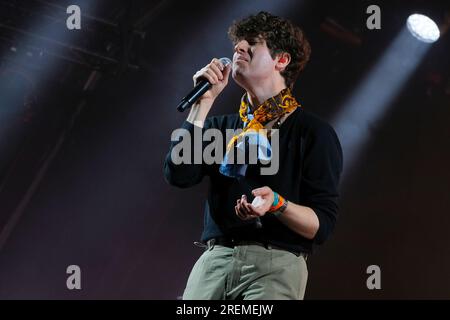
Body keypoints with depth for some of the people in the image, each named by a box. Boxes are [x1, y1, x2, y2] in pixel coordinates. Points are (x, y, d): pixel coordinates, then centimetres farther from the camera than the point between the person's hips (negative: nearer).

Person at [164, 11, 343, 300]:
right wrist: (203, 103, 3)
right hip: (213, 260, 4)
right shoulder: (221, 126, 18)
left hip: (275, 264, -4)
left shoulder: (314, 132, 3)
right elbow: (178, 175, 0)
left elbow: (322, 225, -3)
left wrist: (276, 204, -22)